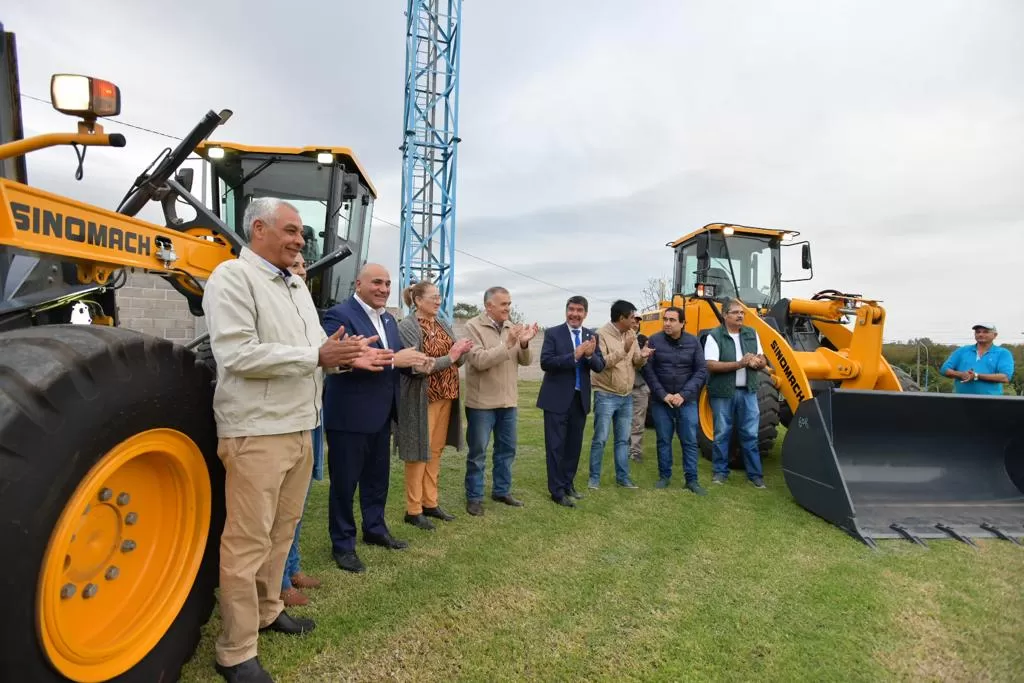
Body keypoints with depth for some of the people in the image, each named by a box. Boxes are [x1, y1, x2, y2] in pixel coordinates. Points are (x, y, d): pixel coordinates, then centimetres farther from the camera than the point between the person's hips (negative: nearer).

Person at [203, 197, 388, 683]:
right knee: (248, 541, 1)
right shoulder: (232, 277, -11)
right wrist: (317, 356, -19)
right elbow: (237, 355, -21)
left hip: (298, 428, 8)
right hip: (256, 432, -8)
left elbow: (315, 348, 16)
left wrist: (343, 357, -5)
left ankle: (267, 611, 37)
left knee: (281, 531, 19)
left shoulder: (297, 286, 16)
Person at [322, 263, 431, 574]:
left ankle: (375, 529, 38)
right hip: (349, 415, -8)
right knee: (344, 481, 7)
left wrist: (413, 361, -10)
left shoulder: (389, 319, 12)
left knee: (378, 476, 20)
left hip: (381, 414, 8)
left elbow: (396, 358, 13)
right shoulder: (339, 314, -14)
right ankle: (342, 544, 23)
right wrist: (393, 359, -29)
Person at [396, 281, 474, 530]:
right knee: (419, 453, 2)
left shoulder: (444, 326, 10)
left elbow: (458, 361, 11)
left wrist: (462, 352, -11)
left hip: (445, 397, 7)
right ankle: (413, 510, 14)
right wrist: (448, 357, -21)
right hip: (421, 399, -7)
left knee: (435, 451, 13)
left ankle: (430, 503, 26)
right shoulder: (407, 327, -11)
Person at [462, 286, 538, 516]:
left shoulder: (511, 327, 6)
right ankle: (474, 497, 19)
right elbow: (479, 361, -20)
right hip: (482, 402, -6)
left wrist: (524, 344, -15)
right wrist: (508, 344, -25)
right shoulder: (473, 326, -10)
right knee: (478, 452, 5)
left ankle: (501, 491, 31)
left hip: (508, 401, 6)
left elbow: (524, 361, 6)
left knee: (506, 449, 16)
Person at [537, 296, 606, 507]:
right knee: (556, 446, 1)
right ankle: (557, 490, 10)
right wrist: (574, 356, -26)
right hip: (557, 398, -4)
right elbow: (545, 363, -17)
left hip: (580, 398, 5)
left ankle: (568, 484, 29)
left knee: (574, 445, 14)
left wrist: (590, 355, -21)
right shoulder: (553, 333, -6)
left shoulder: (592, 336, 7)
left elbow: (600, 366, 1)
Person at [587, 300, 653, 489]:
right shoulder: (601, 334, -12)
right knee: (600, 439, 0)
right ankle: (594, 478, 12)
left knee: (623, 440, 13)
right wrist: (624, 350, -28)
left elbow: (636, 363, 8)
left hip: (627, 397, 6)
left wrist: (642, 356, -15)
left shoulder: (631, 334, 7)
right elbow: (600, 363, -21)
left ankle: (623, 477, 22)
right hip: (606, 396, -6)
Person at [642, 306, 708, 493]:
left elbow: (701, 371, -3)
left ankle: (692, 479, 16)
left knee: (690, 441, 5)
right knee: (663, 440, 9)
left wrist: (684, 395, -12)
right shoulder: (654, 340, -6)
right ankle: (664, 476, 23)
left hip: (687, 400, 1)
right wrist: (663, 394, -13)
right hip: (660, 400, 0)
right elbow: (647, 370, -7)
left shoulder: (693, 342, -2)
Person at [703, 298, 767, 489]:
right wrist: (739, 364, -24)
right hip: (723, 393, -4)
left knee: (750, 434, 7)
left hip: (748, 391, 4)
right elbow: (711, 365, -16)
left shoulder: (752, 334, 9)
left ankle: (755, 473, 17)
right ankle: (720, 471, 19)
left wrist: (757, 362, -12)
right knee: (722, 434, 6)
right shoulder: (714, 336, -8)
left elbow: (763, 361, 13)